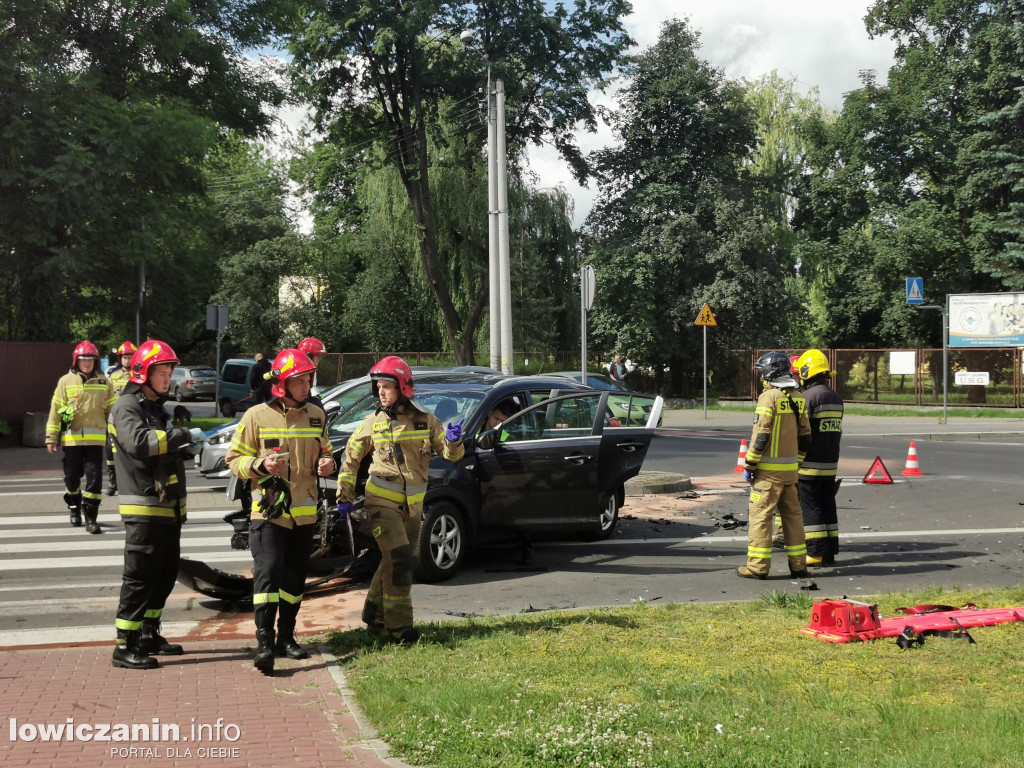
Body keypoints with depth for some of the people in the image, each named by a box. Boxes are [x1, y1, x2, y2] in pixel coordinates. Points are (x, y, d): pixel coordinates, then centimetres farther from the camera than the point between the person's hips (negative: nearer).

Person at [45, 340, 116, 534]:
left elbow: (112, 410, 9)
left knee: (94, 478, -5)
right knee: (72, 476, 10)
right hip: (71, 439, 0)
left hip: (95, 439, 0)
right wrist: (51, 438, 0)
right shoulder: (66, 381, 3)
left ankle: (91, 517, 1)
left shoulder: (103, 382, 6)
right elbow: (55, 410, 3)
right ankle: (74, 507, 36)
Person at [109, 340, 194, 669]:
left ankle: (149, 635, 26)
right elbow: (139, 442, -29)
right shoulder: (127, 407, -10)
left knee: (166, 574, 14)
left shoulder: (156, 407, 20)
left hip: (169, 506, 9)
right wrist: (179, 435, -25)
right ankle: (125, 646, -3)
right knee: (140, 576, -8)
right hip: (144, 508, -9)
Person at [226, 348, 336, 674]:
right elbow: (235, 460, -2)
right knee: (268, 574, -14)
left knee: (295, 579, 12)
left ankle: (286, 637, 23)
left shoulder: (316, 415, 9)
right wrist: (261, 464, -21)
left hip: (304, 513, 5)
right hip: (268, 511, -5)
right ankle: (264, 642, -14)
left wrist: (326, 464, -2)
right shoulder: (257, 416, -5)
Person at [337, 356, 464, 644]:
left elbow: (451, 454, 4)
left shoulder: (424, 419, 1)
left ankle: (374, 615, 31)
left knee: (396, 562, 13)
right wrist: (345, 497, 3)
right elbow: (350, 459, 7)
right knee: (399, 558, -16)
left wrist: (454, 441, -19)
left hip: (412, 504, 4)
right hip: (382, 502, -4)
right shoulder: (373, 423, -2)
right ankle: (399, 626, -8)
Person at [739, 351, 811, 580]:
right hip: (790, 469, 7)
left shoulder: (769, 397, -12)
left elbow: (761, 436, -17)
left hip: (769, 469, -7)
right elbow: (804, 436, 13)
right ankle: (798, 564, 16)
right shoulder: (797, 398, 10)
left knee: (760, 515, -2)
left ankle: (758, 566, -2)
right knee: (792, 514, 12)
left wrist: (749, 465, -11)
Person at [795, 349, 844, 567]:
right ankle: (830, 551, 15)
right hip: (830, 463, 8)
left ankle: (817, 553, -2)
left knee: (810, 508, -2)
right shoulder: (836, 398, 12)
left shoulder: (809, 396, -14)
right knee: (827, 506, 12)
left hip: (810, 464, -8)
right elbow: (837, 431, 16)